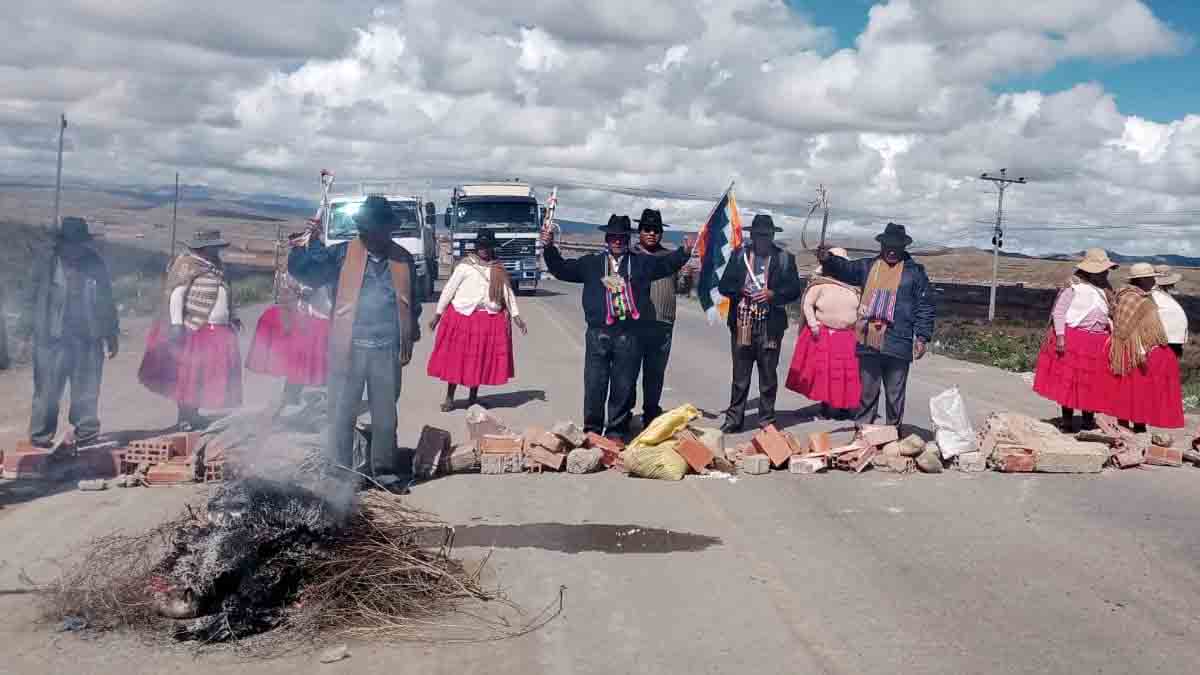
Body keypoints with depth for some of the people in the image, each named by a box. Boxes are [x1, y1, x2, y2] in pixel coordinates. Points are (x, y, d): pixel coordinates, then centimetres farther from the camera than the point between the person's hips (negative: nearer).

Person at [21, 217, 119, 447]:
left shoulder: (96, 267, 7)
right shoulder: (46, 266, 1)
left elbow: (107, 305, 12)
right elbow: (32, 301, 3)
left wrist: (112, 336, 12)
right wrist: (24, 332, -2)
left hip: (89, 340, 2)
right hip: (52, 340, -2)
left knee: (87, 392, 6)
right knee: (47, 391, 0)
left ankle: (87, 433, 14)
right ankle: (41, 435, 9)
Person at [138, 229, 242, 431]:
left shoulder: (217, 268, 18)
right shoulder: (187, 265, -6)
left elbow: (227, 294, 27)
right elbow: (175, 294, -13)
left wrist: (234, 316, 20)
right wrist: (176, 324, -20)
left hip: (218, 332, 8)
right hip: (193, 330, -7)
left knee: (206, 373, 9)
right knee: (188, 373, -2)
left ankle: (194, 414, 20)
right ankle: (184, 417, 6)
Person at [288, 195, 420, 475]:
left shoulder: (403, 259, 5)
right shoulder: (342, 255, -3)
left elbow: (411, 303, 15)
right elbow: (302, 270, -12)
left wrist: (409, 341, 9)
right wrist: (310, 243, -26)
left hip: (387, 350, 2)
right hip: (349, 348, -2)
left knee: (385, 416, 13)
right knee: (343, 415, 3)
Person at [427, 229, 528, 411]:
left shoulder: (498, 269, 10)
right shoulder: (464, 265, -1)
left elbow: (508, 292, 11)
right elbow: (449, 289, 0)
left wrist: (517, 316, 3)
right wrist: (438, 314, -1)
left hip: (490, 319, 3)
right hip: (462, 316, -3)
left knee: (482, 358, 8)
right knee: (456, 357, -1)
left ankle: (473, 397, 21)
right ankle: (449, 398, 8)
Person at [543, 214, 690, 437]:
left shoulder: (642, 263, 13)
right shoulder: (591, 263, 11)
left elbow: (667, 264, 12)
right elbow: (562, 269, 11)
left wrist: (685, 251, -4)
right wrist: (549, 248, 0)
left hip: (628, 335, 1)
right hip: (598, 333, 0)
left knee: (624, 387, 5)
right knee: (594, 385, 1)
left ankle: (617, 432, 17)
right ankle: (592, 431, 12)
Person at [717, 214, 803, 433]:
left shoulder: (785, 258, 6)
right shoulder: (739, 255, 10)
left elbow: (794, 290, 2)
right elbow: (724, 285, 7)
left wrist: (772, 294, -15)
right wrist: (741, 290, -12)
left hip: (770, 326, -1)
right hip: (742, 324, 1)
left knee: (768, 377, 6)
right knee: (740, 376, 5)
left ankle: (767, 419, 15)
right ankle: (734, 419, 12)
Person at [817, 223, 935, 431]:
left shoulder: (915, 272, 4)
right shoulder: (868, 266, 12)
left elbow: (926, 307, 2)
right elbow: (845, 268, -1)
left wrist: (922, 337, -5)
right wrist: (827, 259, -22)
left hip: (897, 344, -2)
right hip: (868, 342, 2)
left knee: (895, 395, 7)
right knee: (867, 393, 11)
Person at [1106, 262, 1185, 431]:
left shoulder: (1143, 297, 16)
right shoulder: (1130, 298, -14)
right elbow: (1127, 329, -19)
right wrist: (1140, 353, -22)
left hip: (1152, 352, 10)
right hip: (1135, 354, -10)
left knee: (1144, 392, 11)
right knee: (1131, 391, -6)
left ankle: (1140, 427, 16)